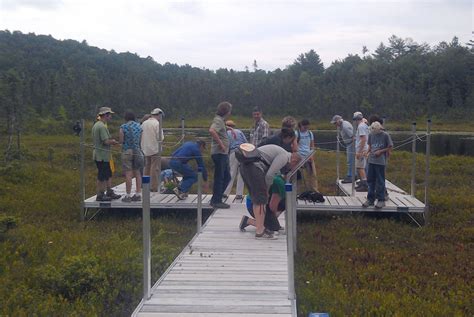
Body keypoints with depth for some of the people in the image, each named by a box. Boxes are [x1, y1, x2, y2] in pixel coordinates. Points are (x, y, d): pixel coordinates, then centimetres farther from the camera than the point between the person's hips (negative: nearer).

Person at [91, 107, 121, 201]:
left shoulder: (96, 125, 14)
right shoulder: (102, 126, -18)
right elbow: (106, 141, -24)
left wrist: (111, 141, 12)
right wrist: (113, 141, -4)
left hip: (98, 154, 10)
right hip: (102, 155, -10)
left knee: (108, 174, 16)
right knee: (102, 176, -2)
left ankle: (110, 193, 23)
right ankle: (100, 196, 5)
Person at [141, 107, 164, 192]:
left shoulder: (144, 123, 7)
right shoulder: (157, 123, -13)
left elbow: (140, 135, 10)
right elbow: (160, 138, -16)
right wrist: (161, 138, 4)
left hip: (145, 149, 7)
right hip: (155, 149, -7)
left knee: (147, 167, 17)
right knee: (155, 169, -1)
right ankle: (154, 187, 0)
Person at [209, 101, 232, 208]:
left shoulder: (221, 120, 17)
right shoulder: (218, 120, -13)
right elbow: (211, 131, -32)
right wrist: (221, 144, -27)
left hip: (223, 154, 10)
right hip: (219, 153, -10)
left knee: (226, 177, 14)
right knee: (219, 178, -3)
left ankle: (216, 199, 21)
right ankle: (216, 201, 5)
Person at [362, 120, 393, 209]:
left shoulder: (385, 135, -9)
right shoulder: (371, 134, 4)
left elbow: (390, 147, -3)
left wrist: (380, 151, -14)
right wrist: (368, 151, -2)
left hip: (381, 162, -5)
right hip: (371, 160, 5)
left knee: (380, 181, 1)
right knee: (370, 180, 10)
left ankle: (381, 200, 10)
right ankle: (370, 199, 20)